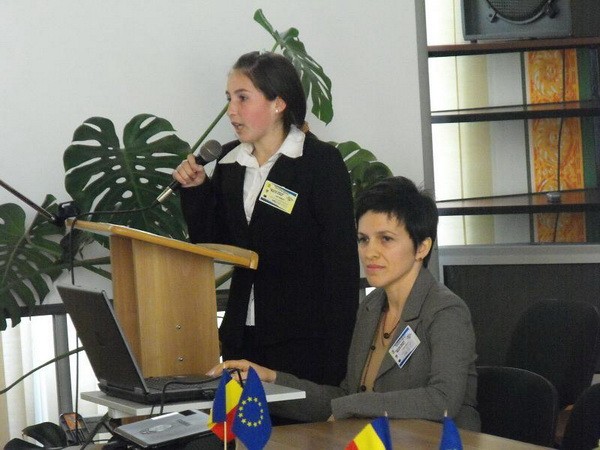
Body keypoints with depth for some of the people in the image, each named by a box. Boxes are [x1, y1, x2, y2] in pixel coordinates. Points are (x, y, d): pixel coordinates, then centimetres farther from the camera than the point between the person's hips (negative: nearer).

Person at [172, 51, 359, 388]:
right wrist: (196, 190, 3)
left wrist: (336, 353, -14)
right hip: (243, 337, 6)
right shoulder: (230, 162, 11)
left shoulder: (321, 161, -6)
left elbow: (342, 262, -9)